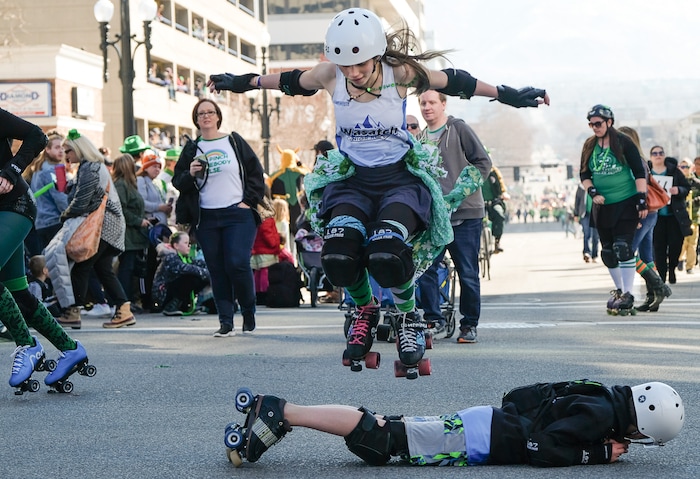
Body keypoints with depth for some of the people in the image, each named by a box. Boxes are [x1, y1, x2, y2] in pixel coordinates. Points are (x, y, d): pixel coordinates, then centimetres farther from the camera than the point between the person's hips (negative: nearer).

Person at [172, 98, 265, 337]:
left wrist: (249, 201, -4)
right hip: (207, 219, 3)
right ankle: (226, 322, 4)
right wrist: (190, 174, -10)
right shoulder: (192, 149, 11)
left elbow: (256, 172, 6)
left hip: (238, 214, -3)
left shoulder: (235, 142, 6)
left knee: (237, 264, -13)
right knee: (217, 270, 1)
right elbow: (178, 181, 11)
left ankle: (249, 310, 9)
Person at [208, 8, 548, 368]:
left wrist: (508, 95, 6)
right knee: (339, 255, -28)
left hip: (400, 179, -2)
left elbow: (454, 82, 0)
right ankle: (364, 310, 6)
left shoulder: (399, 73, -12)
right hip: (352, 179, 2)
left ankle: (410, 317, 0)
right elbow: (291, 82, 14)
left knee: (387, 254, -33)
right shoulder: (329, 75, -6)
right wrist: (241, 82, 26)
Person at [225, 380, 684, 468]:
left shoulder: (604, 399, 13)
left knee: (386, 430, 7)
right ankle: (280, 413, -13)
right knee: (380, 438, -13)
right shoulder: (599, 416, -16)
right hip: (485, 436, -8)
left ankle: (278, 410, 4)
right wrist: (601, 452, -13)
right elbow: (545, 450, -25)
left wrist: (607, 442, 19)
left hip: (492, 421, 8)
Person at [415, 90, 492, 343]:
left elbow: (483, 162, -4)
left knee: (468, 272, 1)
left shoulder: (458, 128, -2)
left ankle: (469, 325, 11)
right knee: (424, 267, -5)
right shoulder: (421, 138, 15)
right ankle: (433, 317, 7)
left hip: (465, 213, -5)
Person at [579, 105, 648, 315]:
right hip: (602, 206, 5)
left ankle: (627, 296, -12)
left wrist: (642, 200, -13)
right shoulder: (589, 146, 4)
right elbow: (584, 175, 9)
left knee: (623, 247, -14)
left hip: (626, 203, -5)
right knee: (607, 251, 11)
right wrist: (593, 193, -9)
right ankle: (618, 289, 28)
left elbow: (639, 172, -8)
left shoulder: (623, 143, -9)